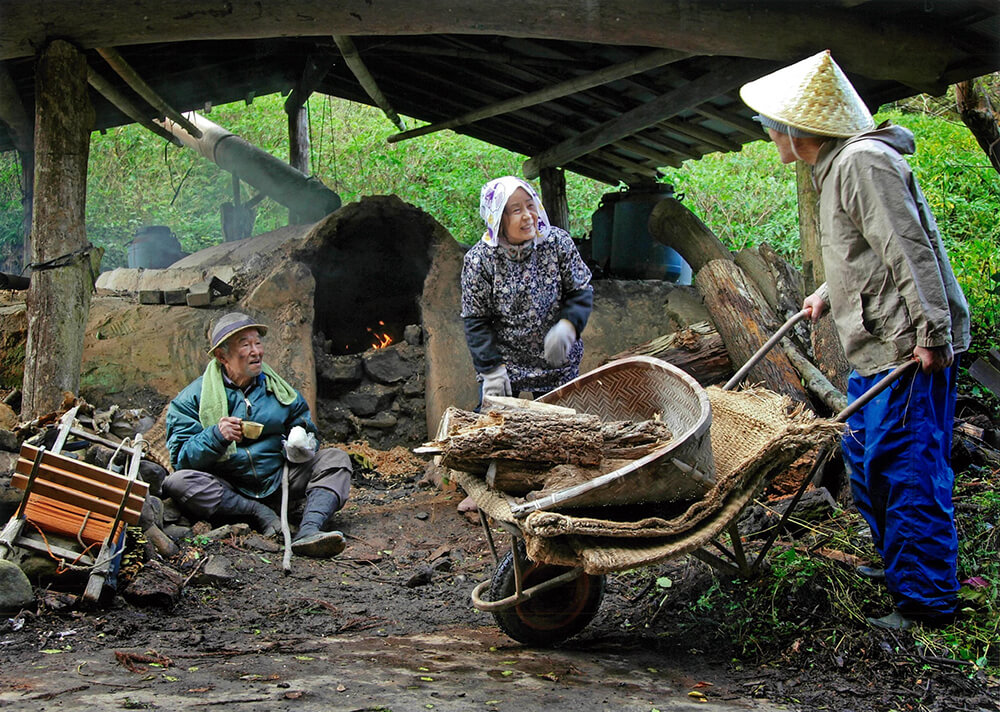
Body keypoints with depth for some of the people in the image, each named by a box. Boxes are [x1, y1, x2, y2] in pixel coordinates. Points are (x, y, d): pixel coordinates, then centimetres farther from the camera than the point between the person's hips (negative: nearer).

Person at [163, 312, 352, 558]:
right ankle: (261, 514, -26)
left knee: (336, 459, -15)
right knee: (177, 483, -31)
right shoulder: (193, 398, -1)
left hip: (276, 480, 3)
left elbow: (304, 425, 16)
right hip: (225, 489, -3)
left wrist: (301, 446, -10)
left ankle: (308, 531, -39)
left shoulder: (279, 390, 10)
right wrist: (216, 436, -27)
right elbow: (181, 459, -8)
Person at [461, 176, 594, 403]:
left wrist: (567, 326, -23)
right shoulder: (478, 260, -13)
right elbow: (476, 321, -8)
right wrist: (491, 370, -14)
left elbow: (581, 292, -3)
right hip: (503, 363, -1)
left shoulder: (558, 243, -9)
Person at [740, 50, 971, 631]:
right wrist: (828, 295, 35)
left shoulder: (864, 162, -15)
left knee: (907, 471, -6)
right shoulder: (838, 166, 17)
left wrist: (932, 333, -23)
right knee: (866, 459, 19)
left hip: (909, 350, -11)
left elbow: (910, 251, -21)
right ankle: (900, 567, 33)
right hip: (877, 349, 11)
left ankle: (927, 601, 2)